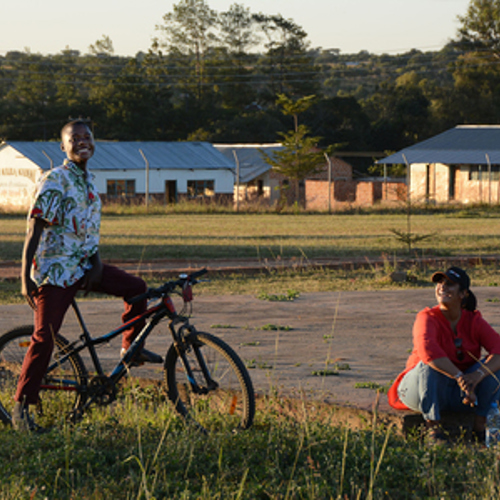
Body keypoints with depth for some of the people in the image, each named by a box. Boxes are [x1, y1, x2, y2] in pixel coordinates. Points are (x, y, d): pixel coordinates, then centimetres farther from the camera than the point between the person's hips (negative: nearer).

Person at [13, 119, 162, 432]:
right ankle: (21, 406, -3)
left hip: (84, 266, 7)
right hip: (54, 271, -7)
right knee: (45, 338, -11)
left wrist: (96, 261, -1)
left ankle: (131, 347, 23)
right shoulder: (54, 181, -13)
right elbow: (34, 231, -16)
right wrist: (25, 280, -20)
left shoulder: (89, 180, 10)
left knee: (135, 287, 4)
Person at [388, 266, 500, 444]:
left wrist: (478, 375, -40)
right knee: (430, 365, -35)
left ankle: (480, 425, -16)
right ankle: (433, 428, -30)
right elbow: (427, 350, -38)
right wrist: (460, 378, -48)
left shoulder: (474, 321, -4)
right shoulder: (428, 318, -16)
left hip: (456, 396, 3)